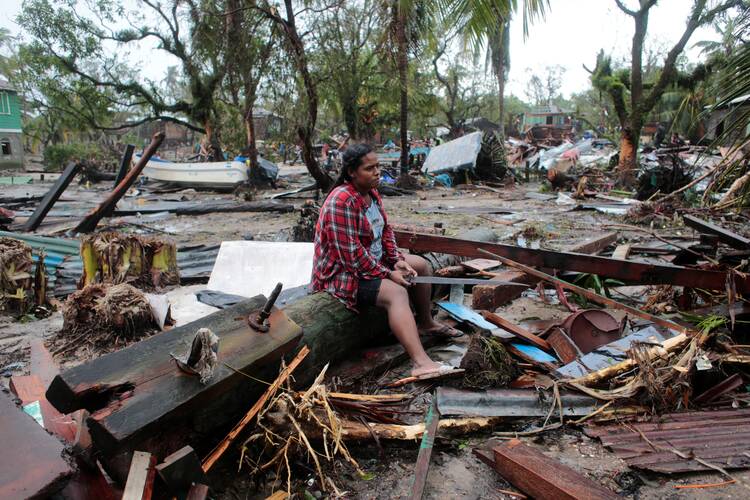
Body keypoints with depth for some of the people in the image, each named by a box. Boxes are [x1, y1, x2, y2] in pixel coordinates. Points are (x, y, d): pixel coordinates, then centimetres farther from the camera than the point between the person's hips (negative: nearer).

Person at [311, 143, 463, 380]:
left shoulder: (371, 192, 4)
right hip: (345, 273, -10)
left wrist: (398, 260, -4)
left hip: (374, 260, 10)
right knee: (397, 293, -31)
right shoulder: (342, 202, -26)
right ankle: (420, 363, -43)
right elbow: (352, 255, -29)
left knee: (421, 264, 13)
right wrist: (388, 274, -21)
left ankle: (425, 323, 29)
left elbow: (385, 230, 10)